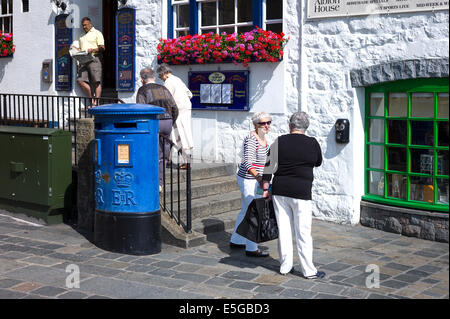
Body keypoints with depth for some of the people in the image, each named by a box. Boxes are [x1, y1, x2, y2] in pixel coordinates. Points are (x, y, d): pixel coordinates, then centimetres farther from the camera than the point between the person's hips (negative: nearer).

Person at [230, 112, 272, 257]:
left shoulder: (263, 138, 9)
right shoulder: (251, 139, -20)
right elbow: (248, 163, -28)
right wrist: (258, 177, -40)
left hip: (255, 179, 10)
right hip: (249, 180, -10)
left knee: (245, 211, 19)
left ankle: (236, 241, 32)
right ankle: (251, 248, 2)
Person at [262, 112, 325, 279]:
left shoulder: (279, 142, 0)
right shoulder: (312, 143, -4)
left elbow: (269, 166, -2)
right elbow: (318, 163, 13)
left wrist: (265, 189, 3)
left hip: (280, 191, 3)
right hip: (301, 193, -2)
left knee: (283, 229, 10)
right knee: (303, 232, 2)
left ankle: (285, 266, 19)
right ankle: (309, 270, 8)